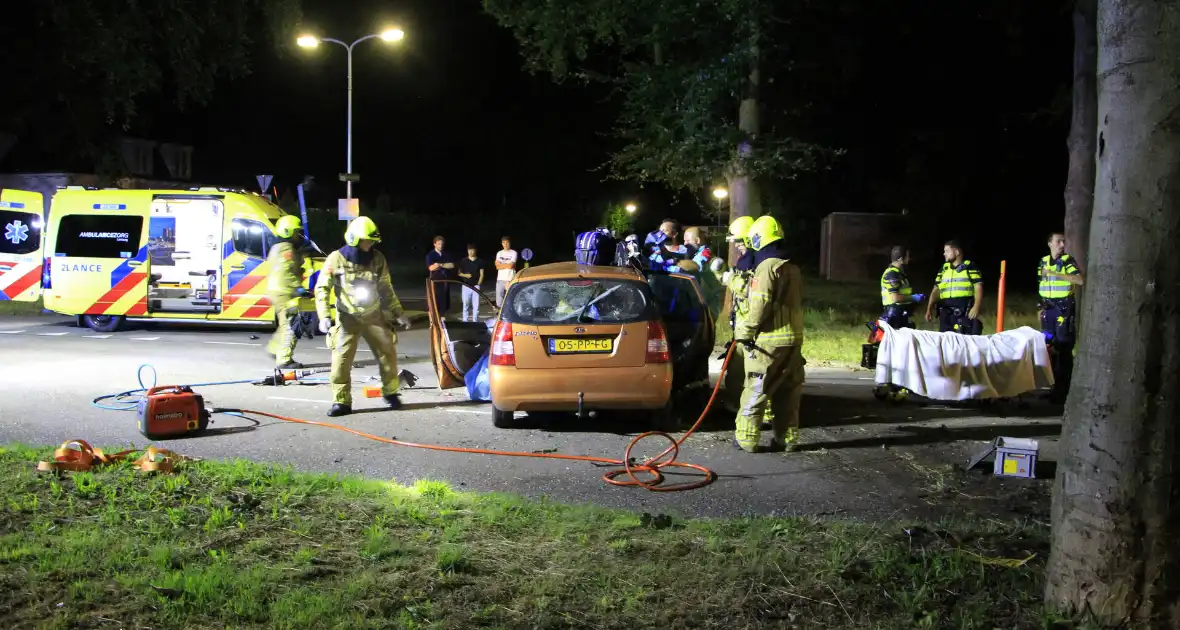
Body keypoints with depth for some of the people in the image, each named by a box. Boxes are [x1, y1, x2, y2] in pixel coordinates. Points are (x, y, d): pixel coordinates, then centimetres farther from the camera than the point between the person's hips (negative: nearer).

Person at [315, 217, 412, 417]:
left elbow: (386, 289, 8)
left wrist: (398, 313, 6)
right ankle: (342, 401, 1)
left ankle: (391, 392, 24)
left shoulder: (377, 259, -2)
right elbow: (322, 289, -8)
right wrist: (324, 316, -19)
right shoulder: (336, 259, -11)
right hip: (348, 318, -3)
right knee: (341, 359, -8)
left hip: (374, 316, 3)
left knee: (387, 353, 5)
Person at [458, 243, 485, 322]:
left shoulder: (479, 261, 4)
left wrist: (478, 284, -5)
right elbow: (459, 273, 8)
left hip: (476, 286, 0)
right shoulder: (463, 261, 4)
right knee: (465, 305, 1)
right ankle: (465, 321, 7)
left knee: (476, 306, -1)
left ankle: (475, 321, 6)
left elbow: (481, 274, 5)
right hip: (466, 286, 0)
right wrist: (465, 275, -11)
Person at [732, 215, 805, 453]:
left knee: (756, 389, -3)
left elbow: (760, 305, -19)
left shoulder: (767, 266, -12)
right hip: (794, 337, 8)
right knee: (787, 391, 11)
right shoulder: (793, 268, 15)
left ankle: (746, 438, -1)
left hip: (770, 339, -8)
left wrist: (744, 332, -13)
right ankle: (786, 438, 14)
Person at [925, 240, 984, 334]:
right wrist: (929, 308, 10)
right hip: (946, 313, 5)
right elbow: (936, 290, 19)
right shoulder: (943, 269, 17)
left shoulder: (970, 267, 2)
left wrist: (976, 307, -18)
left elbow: (978, 287, -5)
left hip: (966, 312, -5)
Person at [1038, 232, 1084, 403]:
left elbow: (1081, 280, -21)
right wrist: (1041, 308, 15)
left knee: (1063, 349, -6)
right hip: (1049, 309, 6)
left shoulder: (1068, 260, -6)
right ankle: (1054, 385, 17)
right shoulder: (1043, 262, 11)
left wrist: (1056, 274, -24)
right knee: (1049, 347, 8)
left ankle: (1062, 390, -3)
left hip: (1064, 308, -5)